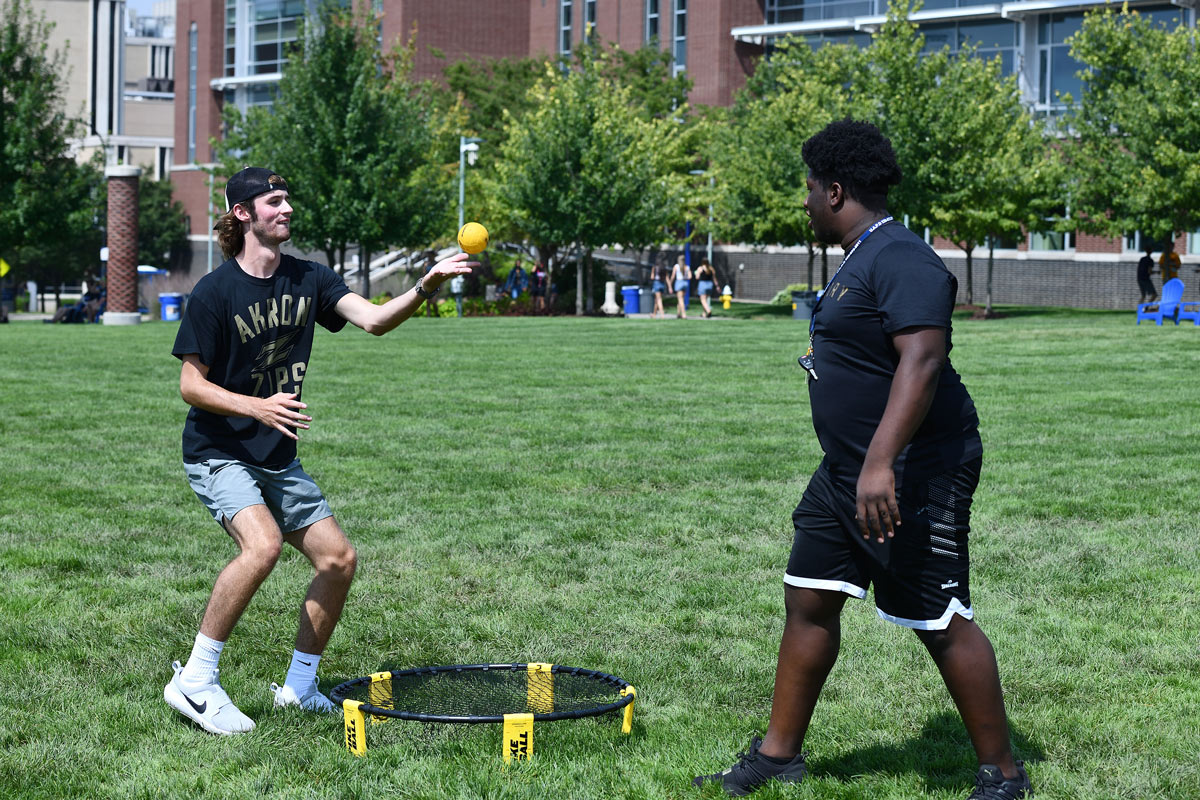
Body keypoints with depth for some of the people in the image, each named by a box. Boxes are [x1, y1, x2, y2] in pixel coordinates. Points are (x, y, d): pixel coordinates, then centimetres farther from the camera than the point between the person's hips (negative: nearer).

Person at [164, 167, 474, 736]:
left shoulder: (308, 279, 2)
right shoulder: (214, 293, -14)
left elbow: (373, 319, -11)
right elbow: (191, 385, -13)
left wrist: (424, 288, -29)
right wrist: (259, 407, -28)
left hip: (277, 458, 7)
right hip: (218, 454, -7)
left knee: (339, 557, 1)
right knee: (263, 544, -30)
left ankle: (298, 688, 16)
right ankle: (194, 683, -20)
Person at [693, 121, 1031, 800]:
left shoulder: (901, 259, -18)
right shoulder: (863, 259, 15)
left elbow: (922, 361, -29)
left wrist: (881, 463, -37)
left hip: (912, 474, -10)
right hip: (849, 472, 11)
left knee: (941, 623, -4)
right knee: (809, 600, 12)